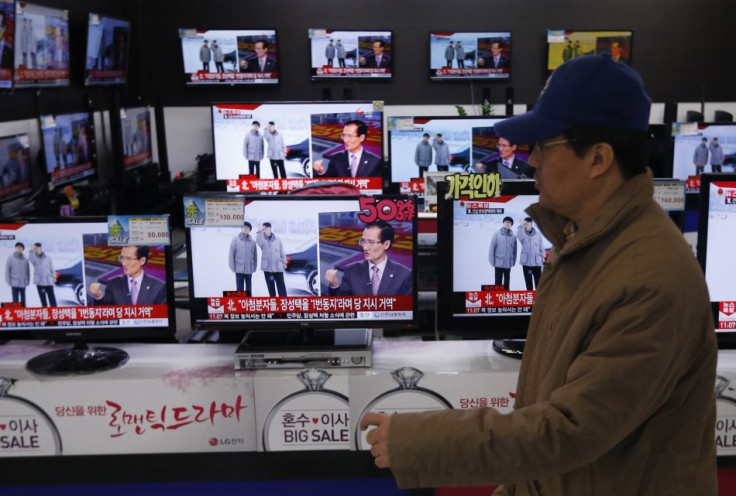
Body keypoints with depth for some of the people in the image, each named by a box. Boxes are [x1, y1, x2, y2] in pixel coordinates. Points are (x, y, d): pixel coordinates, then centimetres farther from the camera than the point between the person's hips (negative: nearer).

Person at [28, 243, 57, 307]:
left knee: (51, 297, 0)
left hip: (49, 281, 0)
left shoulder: (48, 258, 6)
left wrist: (54, 277, 1)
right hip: (39, 282, 0)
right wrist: (31, 250, -33)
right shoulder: (34, 258, 3)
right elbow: (31, 259, -21)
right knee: (42, 298, 4)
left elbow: (52, 268, 8)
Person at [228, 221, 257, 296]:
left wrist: (254, 267, 6)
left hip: (249, 270, 2)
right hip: (239, 269, -2)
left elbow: (255, 255, 7)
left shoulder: (252, 241, 3)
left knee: (249, 289, 11)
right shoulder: (235, 240, -3)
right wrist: (232, 267, -5)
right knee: (239, 289, 2)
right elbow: (231, 254, -3)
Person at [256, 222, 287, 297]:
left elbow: (282, 252, 10)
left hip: (278, 267, -1)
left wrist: (284, 262, 12)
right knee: (271, 287, 9)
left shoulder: (278, 240, 3)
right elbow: (259, 242, -25)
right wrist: (260, 231, -33)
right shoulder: (262, 240, 0)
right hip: (267, 267, 1)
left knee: (281, 287, -5)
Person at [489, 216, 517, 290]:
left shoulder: (513, 236, 1)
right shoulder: (497, 235, -5)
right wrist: (492, 261, -6)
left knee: (507, 282, 12)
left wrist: (513, 262, 5)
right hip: (498, 263, -2)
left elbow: (514, 250, 6)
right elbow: (492, 248, -4)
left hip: (508, 264, 2)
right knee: (498, 282, 2)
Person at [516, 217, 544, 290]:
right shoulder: (523, 234, 0)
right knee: (528, 282, 7)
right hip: (526, 262, 0)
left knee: (538, 282, 0)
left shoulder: (538, 234, 4)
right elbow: (519, 236, -25)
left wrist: (542, 256, 8)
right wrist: (521, 226, -27)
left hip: (537, 262, 0)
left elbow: (541, 247, 9)